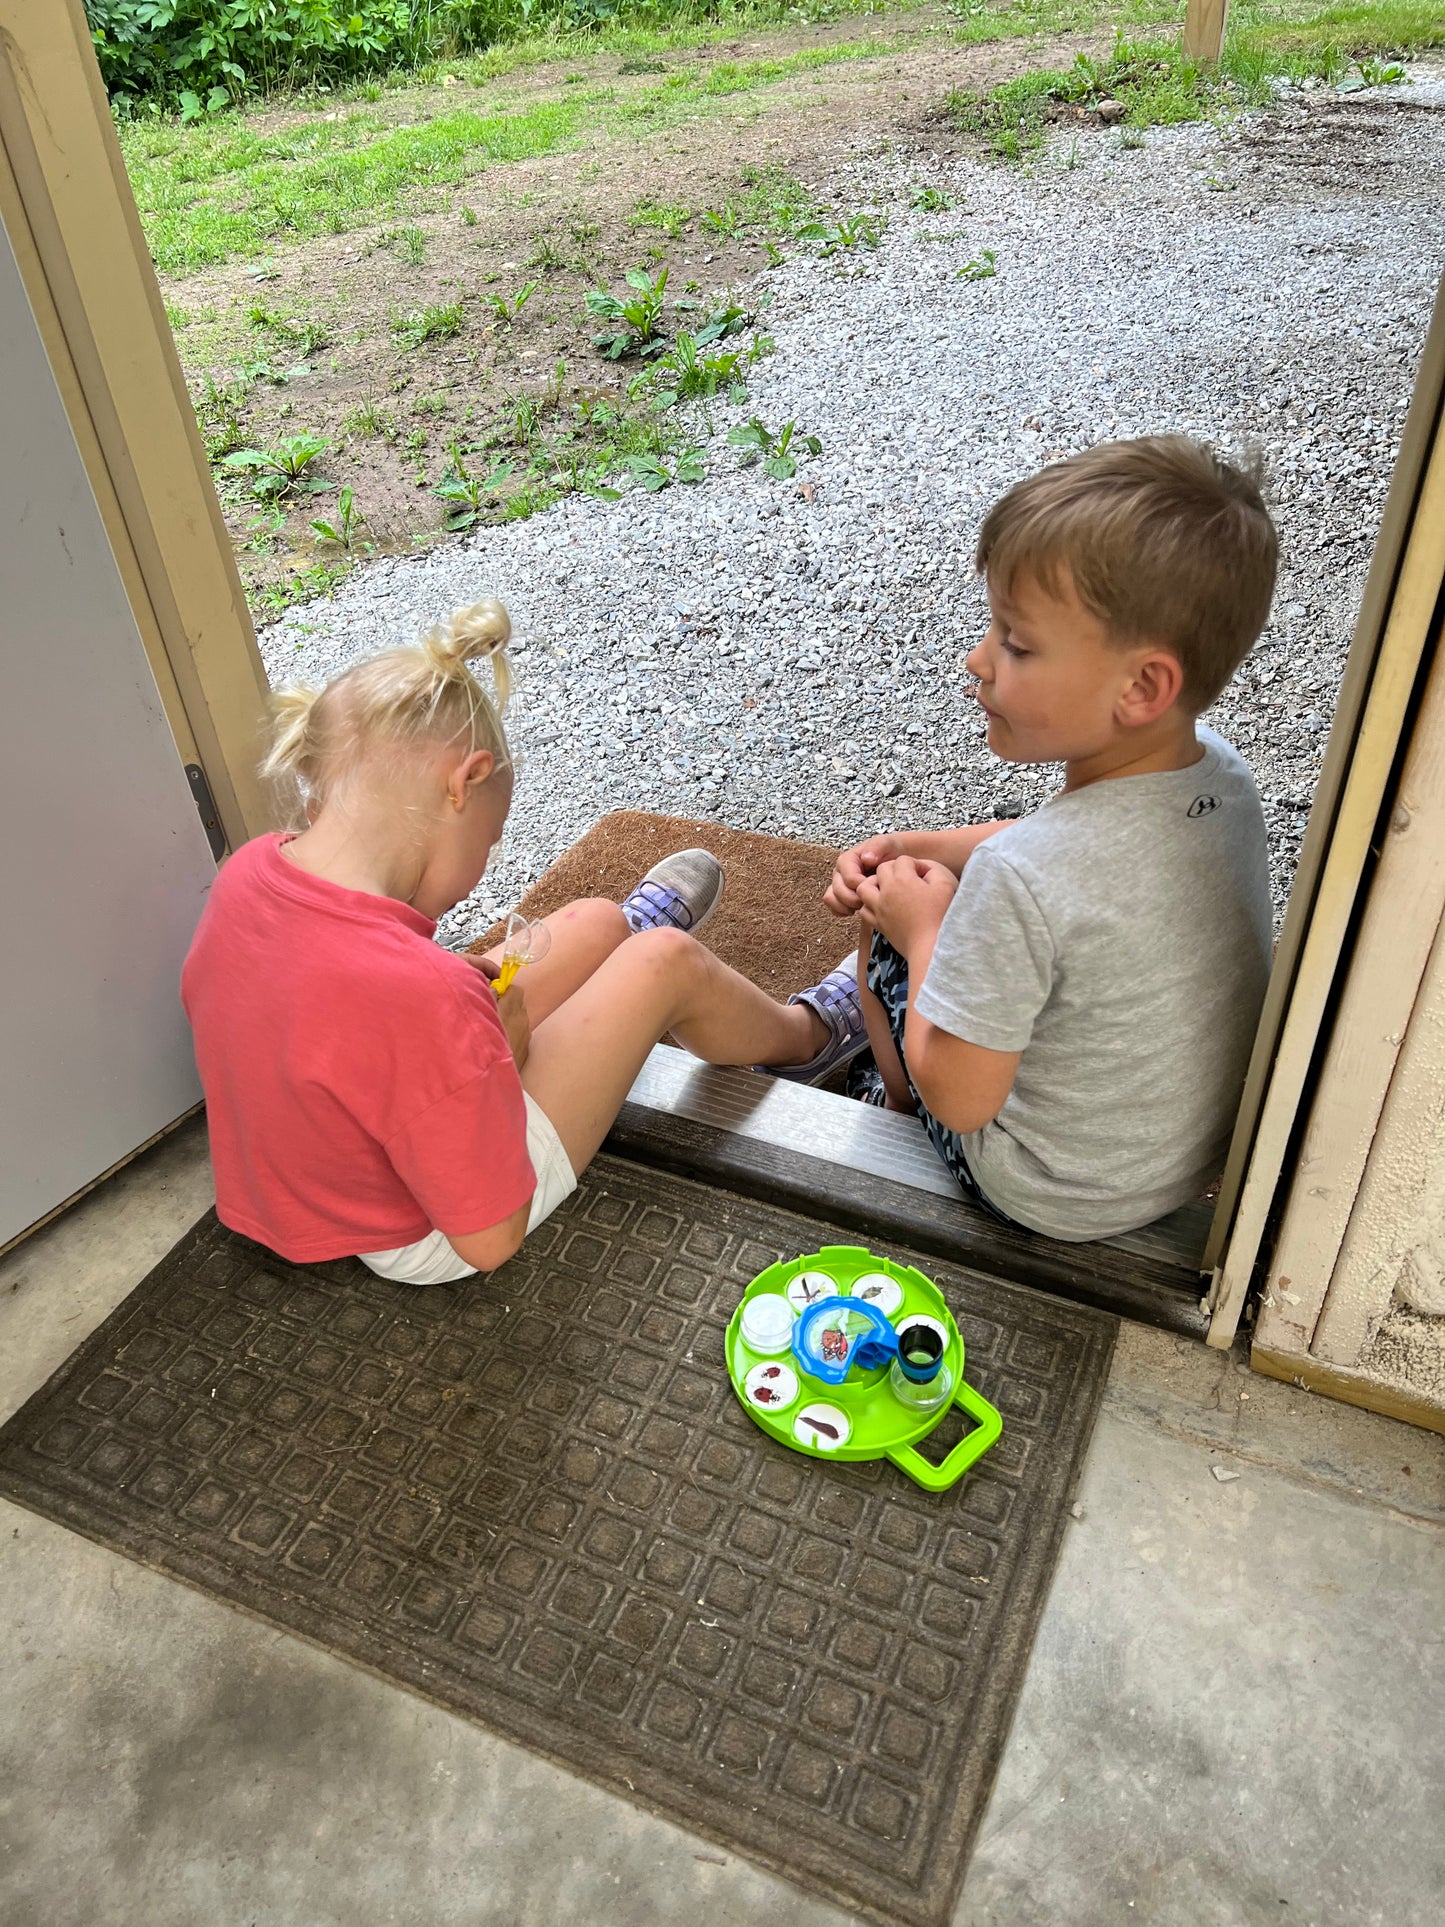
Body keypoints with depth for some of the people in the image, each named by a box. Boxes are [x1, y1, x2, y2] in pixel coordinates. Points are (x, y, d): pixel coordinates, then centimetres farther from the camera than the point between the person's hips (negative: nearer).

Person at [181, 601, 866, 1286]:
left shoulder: (247, 871, -16)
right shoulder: (420, 994, -41)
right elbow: (490, 1240, -28)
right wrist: (499, 1055, -17)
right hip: (427, 1244, -6)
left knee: (600, 924, 17)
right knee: (668, 962, 1)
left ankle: (634, 929, 56)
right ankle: (805, 1034, 33)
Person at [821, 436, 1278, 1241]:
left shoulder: (1018, 878, -38)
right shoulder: (1225, 773, -14)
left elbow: (960, 1099, -27)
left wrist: (922, 926, -15)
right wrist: (911, 846, 0)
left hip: (1056, 1199, -6)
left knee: (884, 931, 9)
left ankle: (894, 1099, 36)